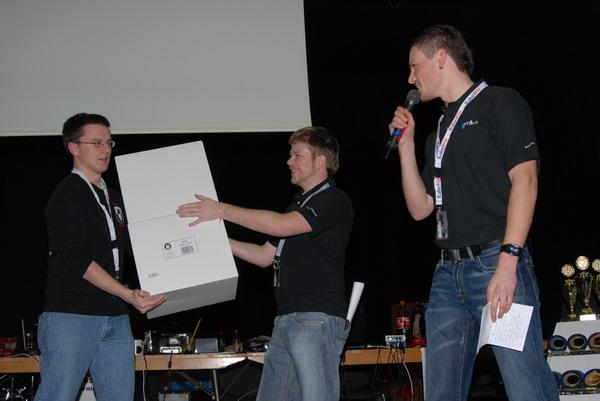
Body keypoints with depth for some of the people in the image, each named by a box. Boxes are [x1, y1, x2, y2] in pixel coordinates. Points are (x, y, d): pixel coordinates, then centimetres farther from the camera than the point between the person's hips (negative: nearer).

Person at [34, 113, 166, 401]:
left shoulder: (113, 198, 20)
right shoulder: (67, 196, -5)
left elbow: (128, 245, 28)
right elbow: (76, 259, -15)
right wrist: (128, 295, -22)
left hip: (115, 319, 8)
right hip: (71, 316, -7)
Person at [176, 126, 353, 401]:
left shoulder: (335, 201, -6)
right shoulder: (299, 204, 24)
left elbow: (281, 225, -19)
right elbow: (265, 256, 24)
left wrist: (222, 210, -14)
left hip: (317, 319, -9)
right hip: (286, 320, 9)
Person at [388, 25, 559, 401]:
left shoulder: (500, 102, 3)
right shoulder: (439, 132, 25)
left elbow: (525, 179, -10)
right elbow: (420, 208, 22)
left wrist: (508, 261, -20)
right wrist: (406, 145, 14)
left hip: (495, 261, -7)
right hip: (449, 273, 7)